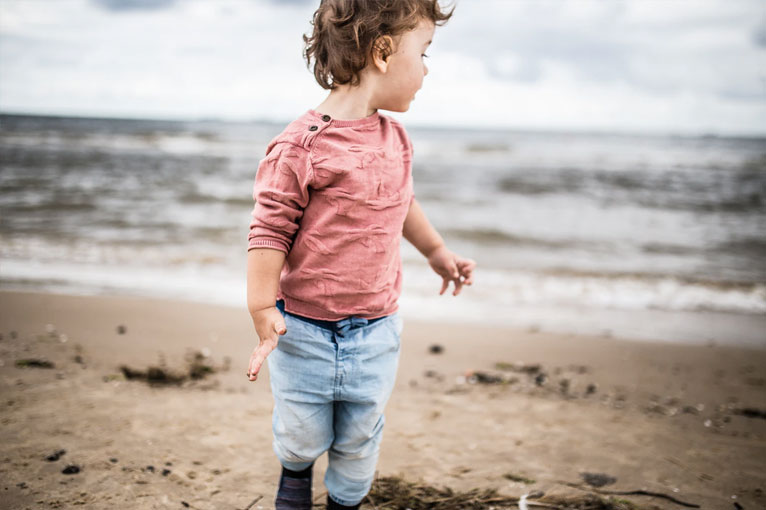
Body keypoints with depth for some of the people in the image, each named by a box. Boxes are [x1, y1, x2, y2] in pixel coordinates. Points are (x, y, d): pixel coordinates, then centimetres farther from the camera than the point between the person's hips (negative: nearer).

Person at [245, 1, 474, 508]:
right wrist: (263, 311, -18)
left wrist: (437, 250, 31)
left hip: (375, 334, 5)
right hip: (305, 333, -4)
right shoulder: (301, 146, -20)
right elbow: (270, 232, -16)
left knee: (359, 441, 15)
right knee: (302, 437, 14)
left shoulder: (395, 138, 2)